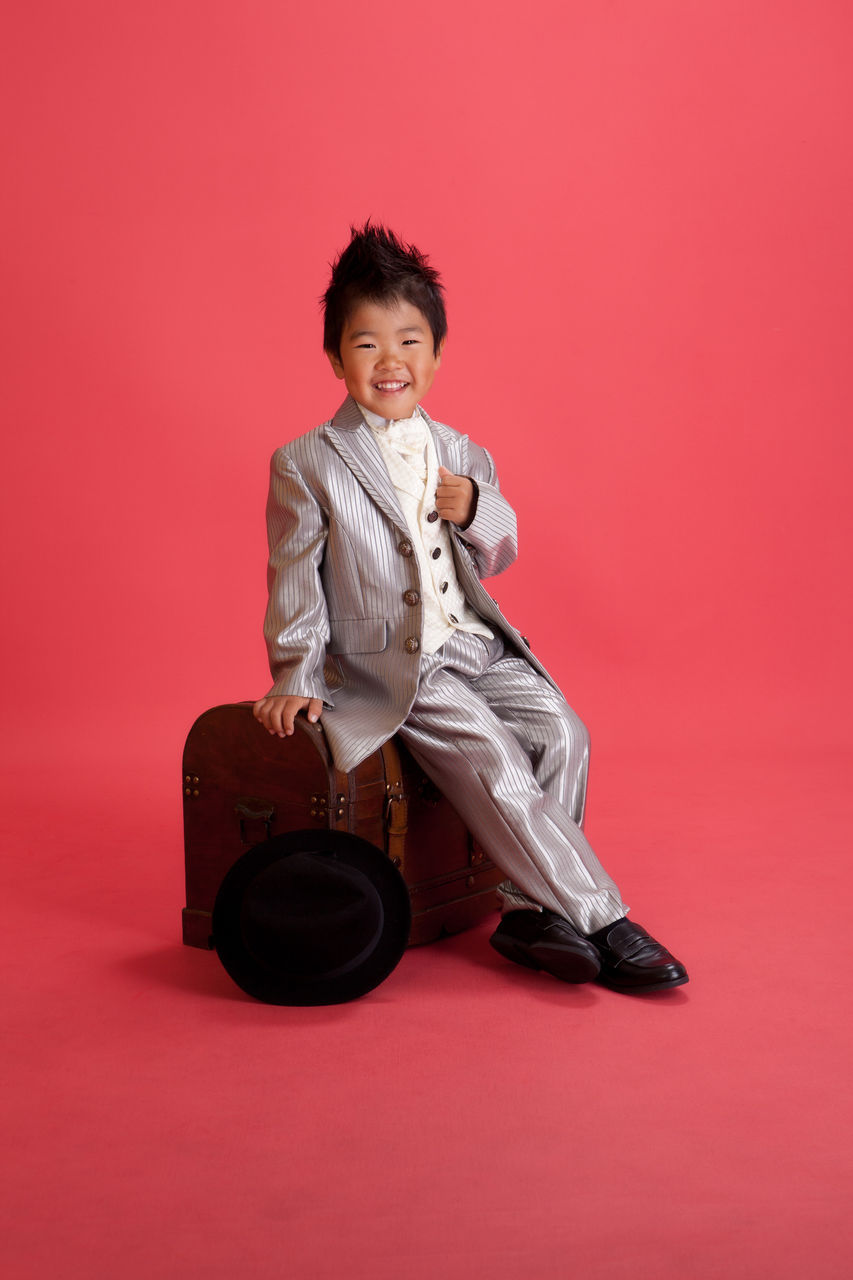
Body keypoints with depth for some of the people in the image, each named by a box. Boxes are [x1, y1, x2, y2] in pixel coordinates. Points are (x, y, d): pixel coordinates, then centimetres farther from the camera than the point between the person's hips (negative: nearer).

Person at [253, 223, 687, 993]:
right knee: (493, 762, -24)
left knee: (559, 728, -18)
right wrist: (295, 678, -6)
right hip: (386, 664, -5)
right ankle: (600, 921, -15)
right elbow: (295, 581, 0)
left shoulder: (459, 455, 12)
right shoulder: (307, 465, -3)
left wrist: (479, 511, -5)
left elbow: (499, 557, 18)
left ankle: (531, 911, -10)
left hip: (472, 646, 6)